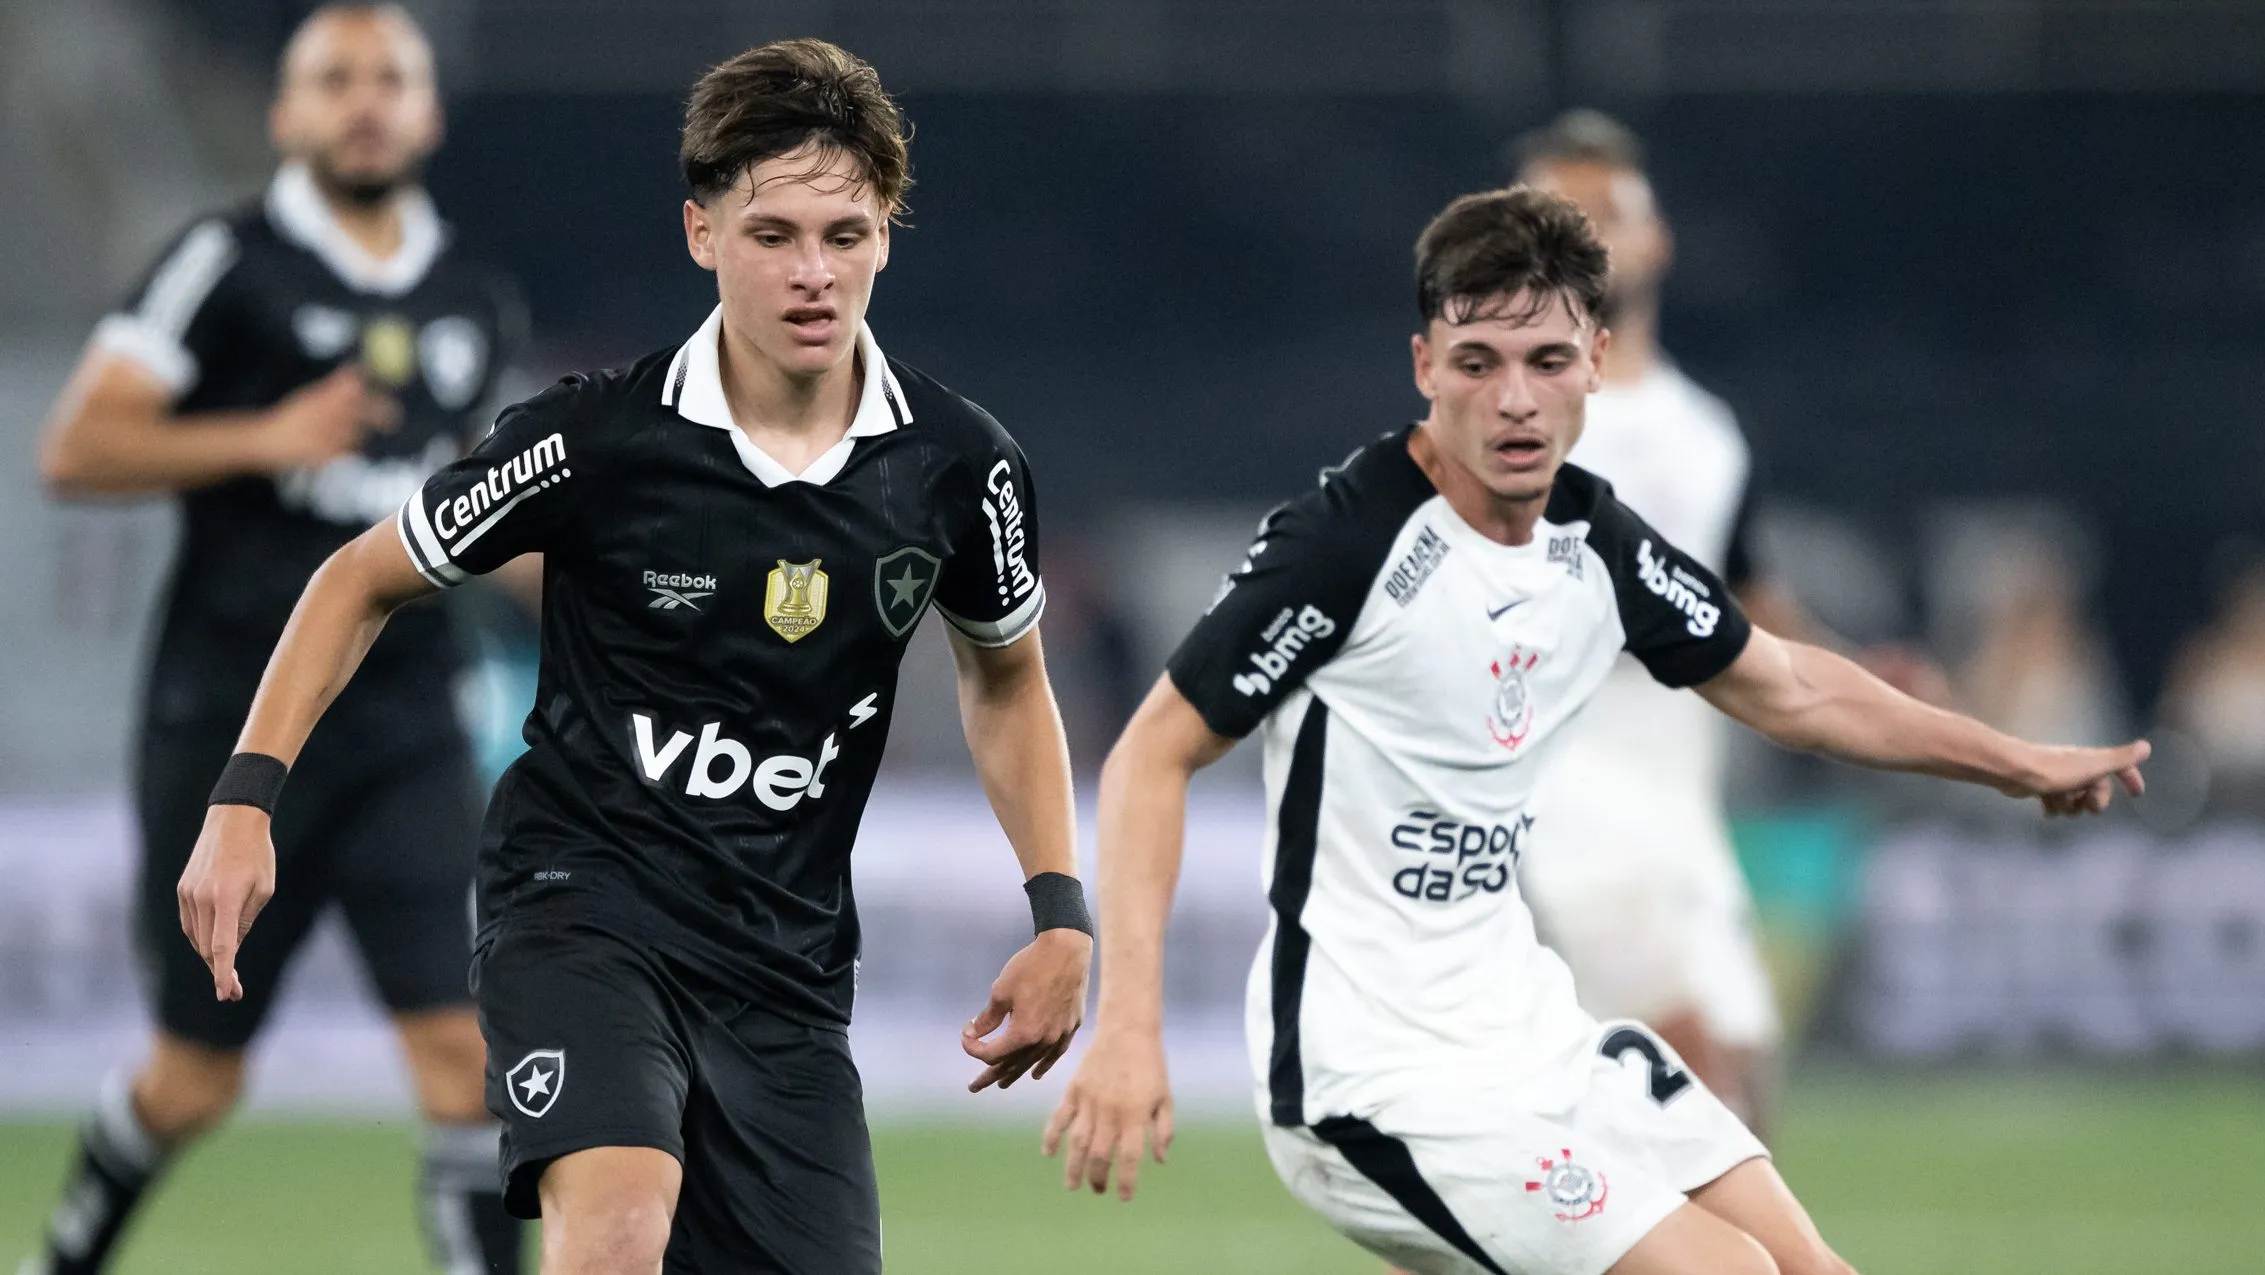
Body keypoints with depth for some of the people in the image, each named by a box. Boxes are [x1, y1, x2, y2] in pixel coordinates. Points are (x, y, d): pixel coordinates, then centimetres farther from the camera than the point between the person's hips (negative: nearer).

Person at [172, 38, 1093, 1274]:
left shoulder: (960, 468, -3)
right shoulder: (593, 438, -12)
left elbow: (1005, 677, 18)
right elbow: (363, 581, 3)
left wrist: (1061, 918, 9)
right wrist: (245, 801, -6)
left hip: (788, 952, 4)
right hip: (580, 892, -4)